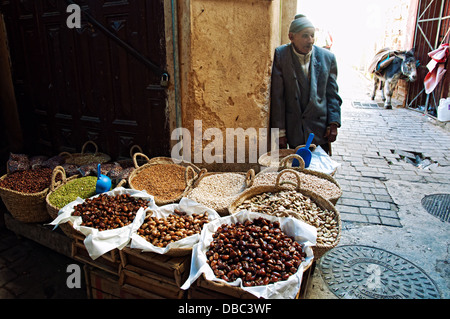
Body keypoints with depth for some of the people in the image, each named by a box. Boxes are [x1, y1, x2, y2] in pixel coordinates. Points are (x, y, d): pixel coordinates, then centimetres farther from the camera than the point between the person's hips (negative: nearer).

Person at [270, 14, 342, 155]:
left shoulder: (327, 57, 3)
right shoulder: (280, 55, -5)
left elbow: (332, 94, 8)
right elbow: (277, 97, -7)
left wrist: (334, 123, -1)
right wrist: (280, 131, -9)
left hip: (320, 130, 2)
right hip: (293, 131, -2)